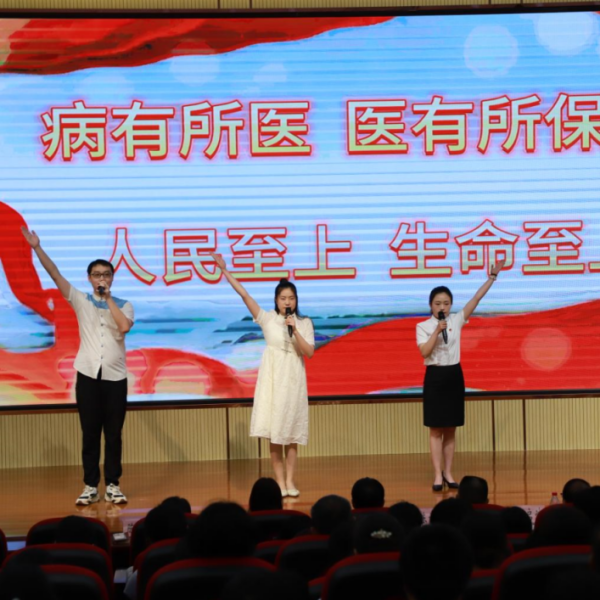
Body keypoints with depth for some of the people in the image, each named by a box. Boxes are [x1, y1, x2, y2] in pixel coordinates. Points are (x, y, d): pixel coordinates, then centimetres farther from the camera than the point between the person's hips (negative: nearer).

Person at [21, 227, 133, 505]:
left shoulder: (124, 305, 6)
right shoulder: (81, 301, 6)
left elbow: (124, 326, -14)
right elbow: (56, 275, -1)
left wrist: (108, 298, -7)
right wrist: (37, 248, -9)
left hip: (116, 377, 0)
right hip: (88, 375, 0)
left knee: (113, 434, 4)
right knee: (90, 434, 3)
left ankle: (112, 485, 11)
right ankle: (90, 486, 9)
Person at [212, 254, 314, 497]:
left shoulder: (304, 323, 3)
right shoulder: (267, 319, 1)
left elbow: (309, 352, -5)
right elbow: (244, 294, -5)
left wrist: (295, 331, -17)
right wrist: (225, 271, -10)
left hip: (294, 378, 1)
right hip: (273, 377, -1)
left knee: (291, 432, 3)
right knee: (274, 431, -3)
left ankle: (290, 481, 8)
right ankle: (280, 481, 2)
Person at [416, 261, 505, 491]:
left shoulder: (456, 321, 4)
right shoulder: (423, 326, -4)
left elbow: (476, 298, -2)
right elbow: (424, 352, -16)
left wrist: (492, 277, -7)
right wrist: (437, 331, -22)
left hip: (454, 376, 3)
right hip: (435, 377, -3)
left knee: (450, 429, 7)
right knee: (436, 429, -2)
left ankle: (448, 473, 13)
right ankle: (438, 474, -2)